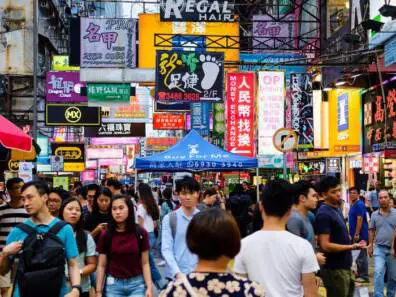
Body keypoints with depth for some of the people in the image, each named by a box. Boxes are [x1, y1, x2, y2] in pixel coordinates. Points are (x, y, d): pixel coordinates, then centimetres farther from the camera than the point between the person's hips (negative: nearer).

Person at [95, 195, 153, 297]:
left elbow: (145, 264, 0)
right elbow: (101, 266, 1)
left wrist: (149, 287, -8)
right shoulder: (105, 235, -3)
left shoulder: (141, 233, -4)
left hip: (137, 283, 0)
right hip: (113, 284, 1)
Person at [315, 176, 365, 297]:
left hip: (344, 266, 9)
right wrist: (352, 247, -21)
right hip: (334, 269, -9)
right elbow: (325, 245, -24)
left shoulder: (336, 208, 10)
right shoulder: (324, 214, -20)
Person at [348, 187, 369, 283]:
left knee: (361, 256, -6)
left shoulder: (359, 204, -14)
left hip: (360, 235, -10)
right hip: (355, 235, 10)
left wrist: (357, 234, -23)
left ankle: (364, 276, -1)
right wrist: (351, 233, 20)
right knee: (358, 256, 15)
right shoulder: (353, 205, 16)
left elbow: (360, 219, -20)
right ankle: (360, 274, 22)